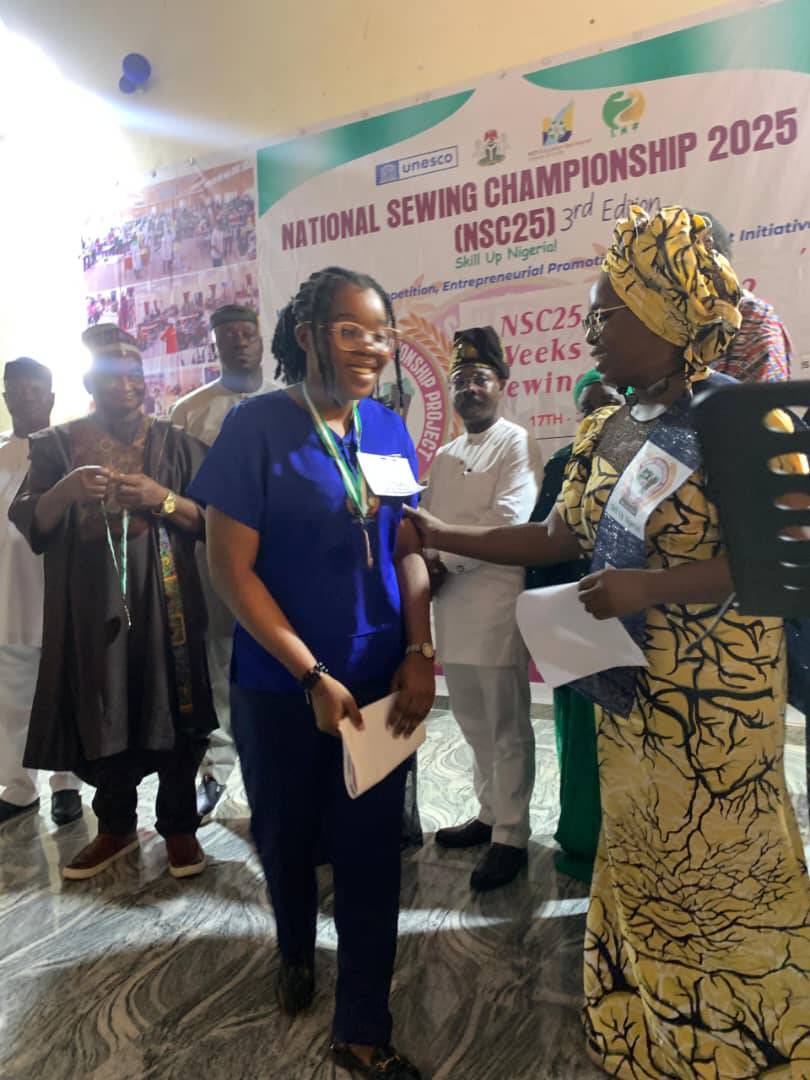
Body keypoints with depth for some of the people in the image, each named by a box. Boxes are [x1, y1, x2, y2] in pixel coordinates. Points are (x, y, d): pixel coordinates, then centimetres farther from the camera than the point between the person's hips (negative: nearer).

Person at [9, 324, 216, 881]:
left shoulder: (176, 443, 6)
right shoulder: (59, 444, 8)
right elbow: (27, 523, 2)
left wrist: (163, 499, -15)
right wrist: (66, 490, -17)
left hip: (162, 600, -1)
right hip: (90, 603, 1)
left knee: (172, 710, 1)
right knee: (101, 714, 6)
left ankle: (179, 825, 17)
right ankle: (116, 826, 26)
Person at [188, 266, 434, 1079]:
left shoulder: (388, 427, 1)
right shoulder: (256, 426, -12)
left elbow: (408, 549, 5)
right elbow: (231, 568, -13)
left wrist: (420, 654, -8)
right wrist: (314, 677, -15)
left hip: (381, 680, 3)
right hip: (283, 686, -2)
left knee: (372, 849, 9)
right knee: (288, 834, 19)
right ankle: (295, 951, 52)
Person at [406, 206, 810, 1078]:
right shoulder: (603, 433, 7)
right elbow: (556, 541, 10)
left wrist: (650, 586, -26)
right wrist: (438, 535, 7)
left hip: (717, 701, -6)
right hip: (628, 694, 7)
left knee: (726, 879, 8)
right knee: (638, 868, 19)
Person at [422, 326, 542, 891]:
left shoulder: (518, 444, -4)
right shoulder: (445, 456, 19)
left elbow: (508, 518, -16)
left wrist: (444, 557, -12)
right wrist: (427, 567, -3)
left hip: (497, 604, -7)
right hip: (451, 606, 7)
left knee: (507, 728, 3)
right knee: (474, 724, 17)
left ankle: (511, 837, 17)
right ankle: (489, 815, 34)